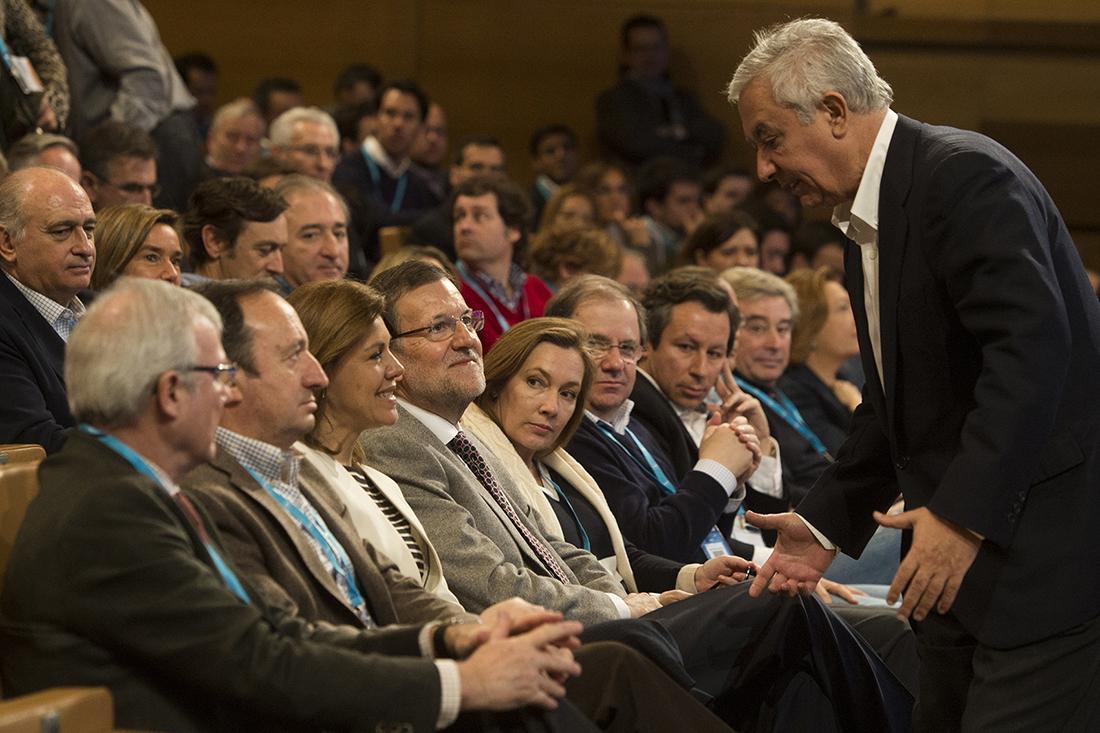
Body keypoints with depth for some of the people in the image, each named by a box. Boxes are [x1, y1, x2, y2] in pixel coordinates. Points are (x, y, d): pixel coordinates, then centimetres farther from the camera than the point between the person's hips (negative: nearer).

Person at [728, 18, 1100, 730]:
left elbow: (1032, 345, -25)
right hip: (960, 543, 10)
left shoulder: (964, 175, -15)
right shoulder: (865, 222, 16)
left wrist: (963, 513, -28)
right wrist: (827, 522, 16)